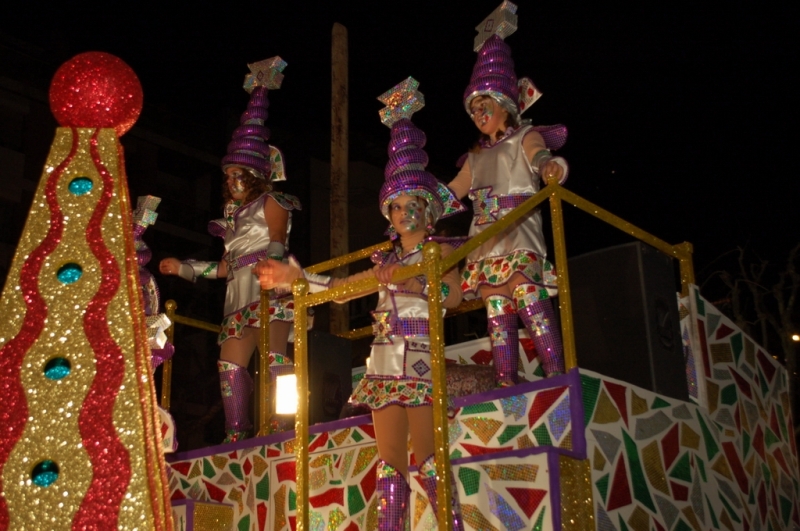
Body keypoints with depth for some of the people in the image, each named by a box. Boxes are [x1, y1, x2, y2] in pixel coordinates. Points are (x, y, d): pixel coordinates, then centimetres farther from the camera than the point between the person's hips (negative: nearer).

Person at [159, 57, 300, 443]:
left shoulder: (271, 203, 3)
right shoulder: (234, 212, 23)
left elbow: (276, 251, -5)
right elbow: (227, 267, 23)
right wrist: (185, 268, 27)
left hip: (270, 289, -8)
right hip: (241, 295, 8)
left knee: (272, 356, -20)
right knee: (230, 363, -1)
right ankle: (236, 436, -1)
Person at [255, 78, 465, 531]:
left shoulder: (440, 251, 4)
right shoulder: (387, 260, 20)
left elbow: (453, 294, -14)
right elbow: (339, 287, 26)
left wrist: (406, 281, -23)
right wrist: (296, 277, 21)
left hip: (422, 361, -6)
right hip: (385, 363, 6)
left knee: (428, 460, -13)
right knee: (390, 464, 2)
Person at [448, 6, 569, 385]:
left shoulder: (525, 138, 7)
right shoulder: (476, 157, 25)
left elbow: (539, 156, -15)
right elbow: (450, 194, 30)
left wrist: (551, 167, -39)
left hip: (519, 233, -6)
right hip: (485, 241, 6)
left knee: (528, 298, -21)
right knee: (496, 312, -2)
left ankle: (556, 373, -21)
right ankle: (506, 382, -4)